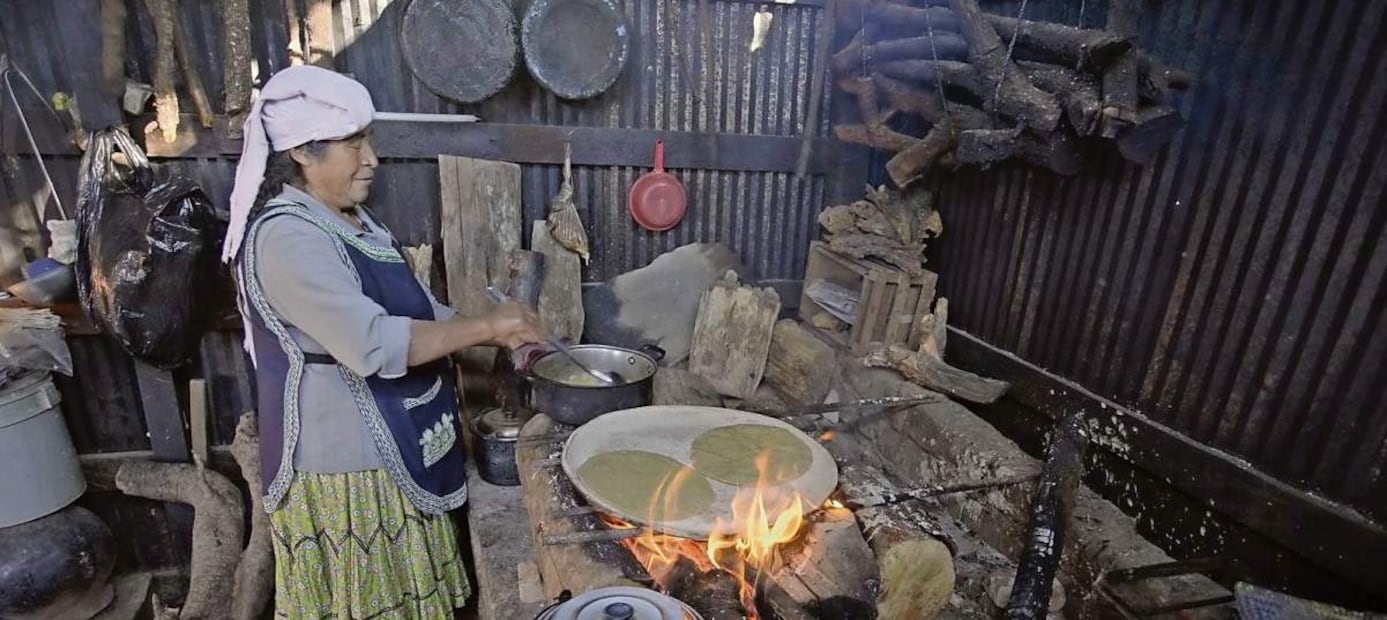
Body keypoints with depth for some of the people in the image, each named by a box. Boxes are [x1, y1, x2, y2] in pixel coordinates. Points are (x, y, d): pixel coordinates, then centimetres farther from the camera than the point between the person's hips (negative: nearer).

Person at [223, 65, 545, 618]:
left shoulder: (350, 218, 9)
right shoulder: (286, 237, -22)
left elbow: (412, 311, 13)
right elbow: (374, 344, -32)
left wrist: (499, 335, 2)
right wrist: (485, 327, -24)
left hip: (388, 454, 9)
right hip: (344, 468, -9)